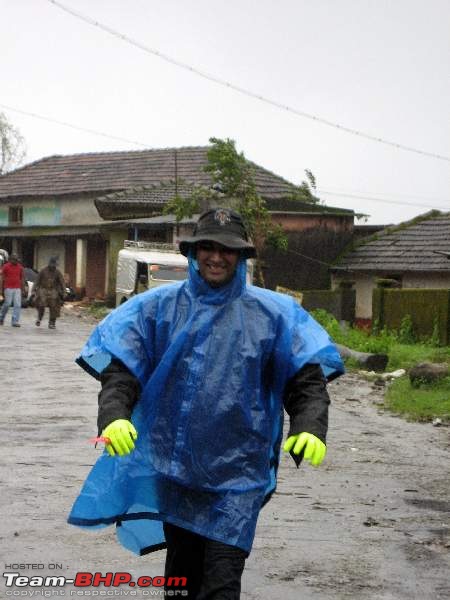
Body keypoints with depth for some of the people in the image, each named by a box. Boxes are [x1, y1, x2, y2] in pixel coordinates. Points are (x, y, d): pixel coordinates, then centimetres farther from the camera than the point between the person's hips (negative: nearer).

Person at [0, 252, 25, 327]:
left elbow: (22, 278, 11)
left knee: (18, 305, -6)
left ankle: (15, 322, -5)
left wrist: (23, 289, 8)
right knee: (7, 304, -3)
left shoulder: (20, 267, 7)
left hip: (17, 289, 3)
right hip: (8, 288, -3)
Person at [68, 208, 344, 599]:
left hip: (237, 474, -2)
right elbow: (119, 369, -3)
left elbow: (307, 379, -3)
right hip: (173, 467, 2)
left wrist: (310, 427, -22)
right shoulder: (159, 307, 1)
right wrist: (113, 414, -22)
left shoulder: (274, 313, -1)